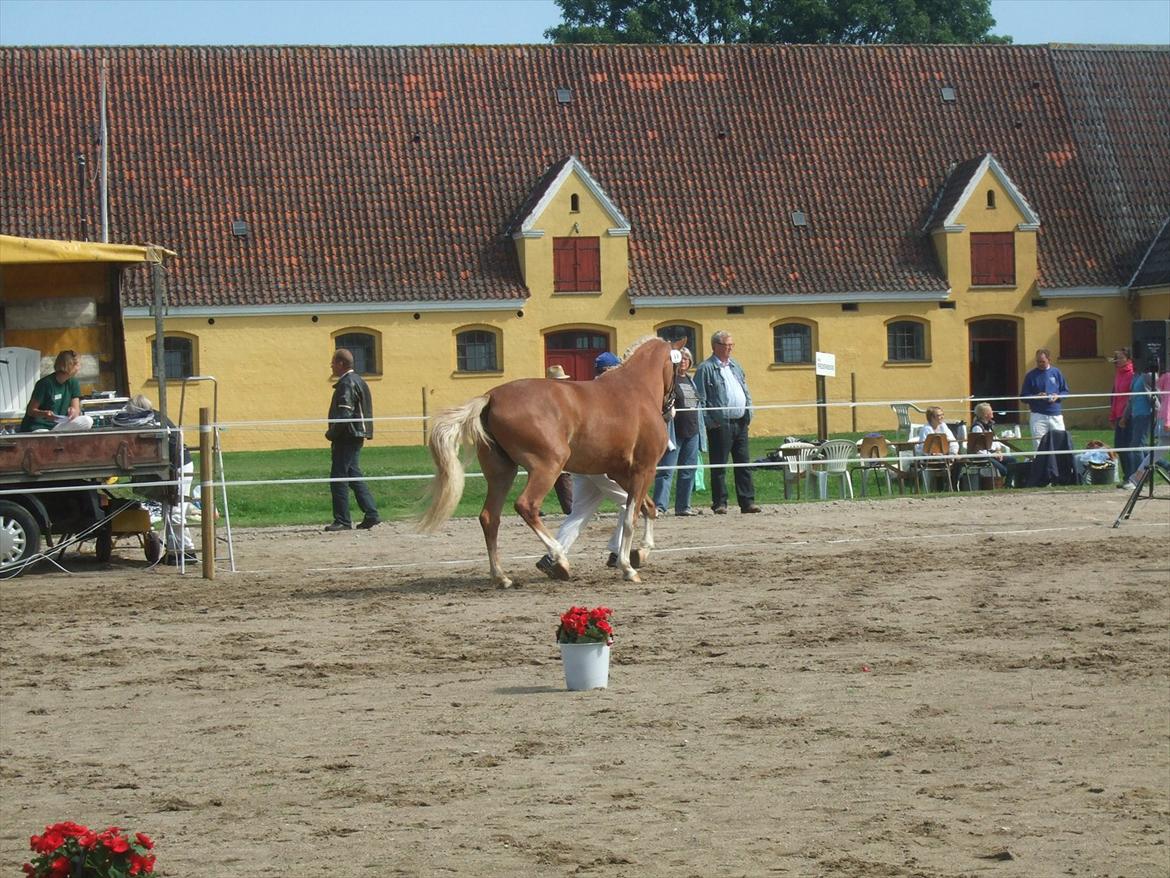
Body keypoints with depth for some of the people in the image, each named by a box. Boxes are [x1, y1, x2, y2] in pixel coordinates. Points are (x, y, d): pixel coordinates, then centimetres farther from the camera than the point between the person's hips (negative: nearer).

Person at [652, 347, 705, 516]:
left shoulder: (690, 380, 17)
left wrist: (700, 430, 20)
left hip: (692, 432, 8)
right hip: (674, 431, -8)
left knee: (689, 470, 10)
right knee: (666, 470, -9)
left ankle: (683, 506, 16)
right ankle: (659, 506, -12)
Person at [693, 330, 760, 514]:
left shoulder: (735, 366, 18)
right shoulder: (706, 368, -4)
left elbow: (746, 392, 23)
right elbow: (700, 399, -8)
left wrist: (749, 414, 9)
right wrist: (709, 422, -14)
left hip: (740, 423, 7)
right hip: (720, 425, -7)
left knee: (744, 464, 6)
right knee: (719, 466, -2)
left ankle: (747, 502, 9)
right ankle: (720, 503, 2)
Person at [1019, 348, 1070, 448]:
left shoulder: (1056, 372, 7)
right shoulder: (1031, 375, 2)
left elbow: (1066, 391, 13)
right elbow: (1023, 397, 2)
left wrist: (1058, 396, -8)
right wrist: (1036, 397, -16)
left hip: (1056, 415, 2)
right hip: (1038, 416, -2)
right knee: (1039, 445, -5)